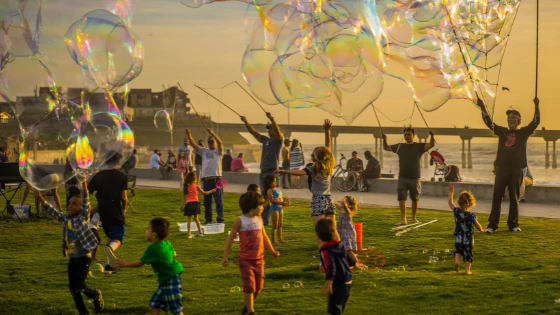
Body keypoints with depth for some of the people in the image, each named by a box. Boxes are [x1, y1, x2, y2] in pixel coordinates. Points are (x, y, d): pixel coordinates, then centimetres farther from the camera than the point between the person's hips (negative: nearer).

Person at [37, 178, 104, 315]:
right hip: (72, 259, 6)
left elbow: (86, 202, -19)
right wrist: (40, 198, -1)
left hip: (84, 258, -6)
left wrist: (84, 185, -31)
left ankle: (96, 294, 18)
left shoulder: (83, 217, -7)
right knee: (73, 288, 7)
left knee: (79, 286, -12)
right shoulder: (65, 218, 8)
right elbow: (52, 210, 10)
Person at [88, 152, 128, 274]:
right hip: (116, 212, -4)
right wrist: (124, 208, 13)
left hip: (103, 211, 4)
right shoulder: (122, 176, -4)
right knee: (118, 238, 1)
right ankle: (111, 248, -36)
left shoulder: (98, 176, 3)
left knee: (110, 236, 21)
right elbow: (124, 197, -6)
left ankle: (109, 265, 15)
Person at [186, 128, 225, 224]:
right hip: (206, 179, 4)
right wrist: (189, 136, -6)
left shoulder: (218, 150, 6)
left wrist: (212, 133, -25)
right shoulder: (204, 151, 17)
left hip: (217, 179, -4)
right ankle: (208, 219, 16)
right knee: (207, 201, 8)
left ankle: (220, 219, 3)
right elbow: (194, 145, 9)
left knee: (219, 201, -2)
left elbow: (220, 143, -14)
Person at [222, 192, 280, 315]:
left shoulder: (259, 219, 7)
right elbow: (230, 238, -7)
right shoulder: (240, 221, -10)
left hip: (259, 259, 6)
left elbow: (264, 237, 20)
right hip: (246, 260, -6)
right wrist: (225, 257, -9)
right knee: (249, 286, -8)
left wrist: (272, 251, 27)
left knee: (258, 286, 10)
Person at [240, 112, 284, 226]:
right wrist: (246, 122, 10)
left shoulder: (278, 139, -1)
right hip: (263, 172, 7)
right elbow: (253, 132, 20)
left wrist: (271, 119, -35)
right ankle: (264, 220, 14)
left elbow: (277, 130, -20)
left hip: (272, 172, -7)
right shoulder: (265, 140, 18)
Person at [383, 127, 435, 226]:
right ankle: (403, 219, -7)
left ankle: (414, 218, 23)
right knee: (401, 198, -7)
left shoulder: (419, 146, 0)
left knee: (415, 199, 8)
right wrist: (384, 139, -5)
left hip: (415, 178, -1)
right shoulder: (399, 146, 8)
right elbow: (386, 148, 14)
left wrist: (432, 136, -31)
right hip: (402, 178, 1)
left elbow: (431, 145, -13)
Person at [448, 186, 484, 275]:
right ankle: (467, 270, 12)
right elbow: (478, 226, -4)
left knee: (458, 251, 24)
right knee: (468, 254, 11)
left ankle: (457, 260, -1)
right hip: (468, 239, -2)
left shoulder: (456, 211, -11)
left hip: (458, 238, 2)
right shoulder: (471, 216, -16)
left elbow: (450, 203, 6)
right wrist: (482, 229, 19)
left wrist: (451, 192, 17)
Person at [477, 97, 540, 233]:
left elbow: (535, 122, -2)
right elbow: (489, 122, 10)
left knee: (514, 198, 4)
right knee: (497, 196, -2)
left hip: (516, 169, -1)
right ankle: (492, 224, 0)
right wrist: (483, 108, -2)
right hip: (502, 167, 1)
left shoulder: (523, 132, 8)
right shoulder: (502, 131, 14)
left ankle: (513, 224, 10)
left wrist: (536, 106, -14)